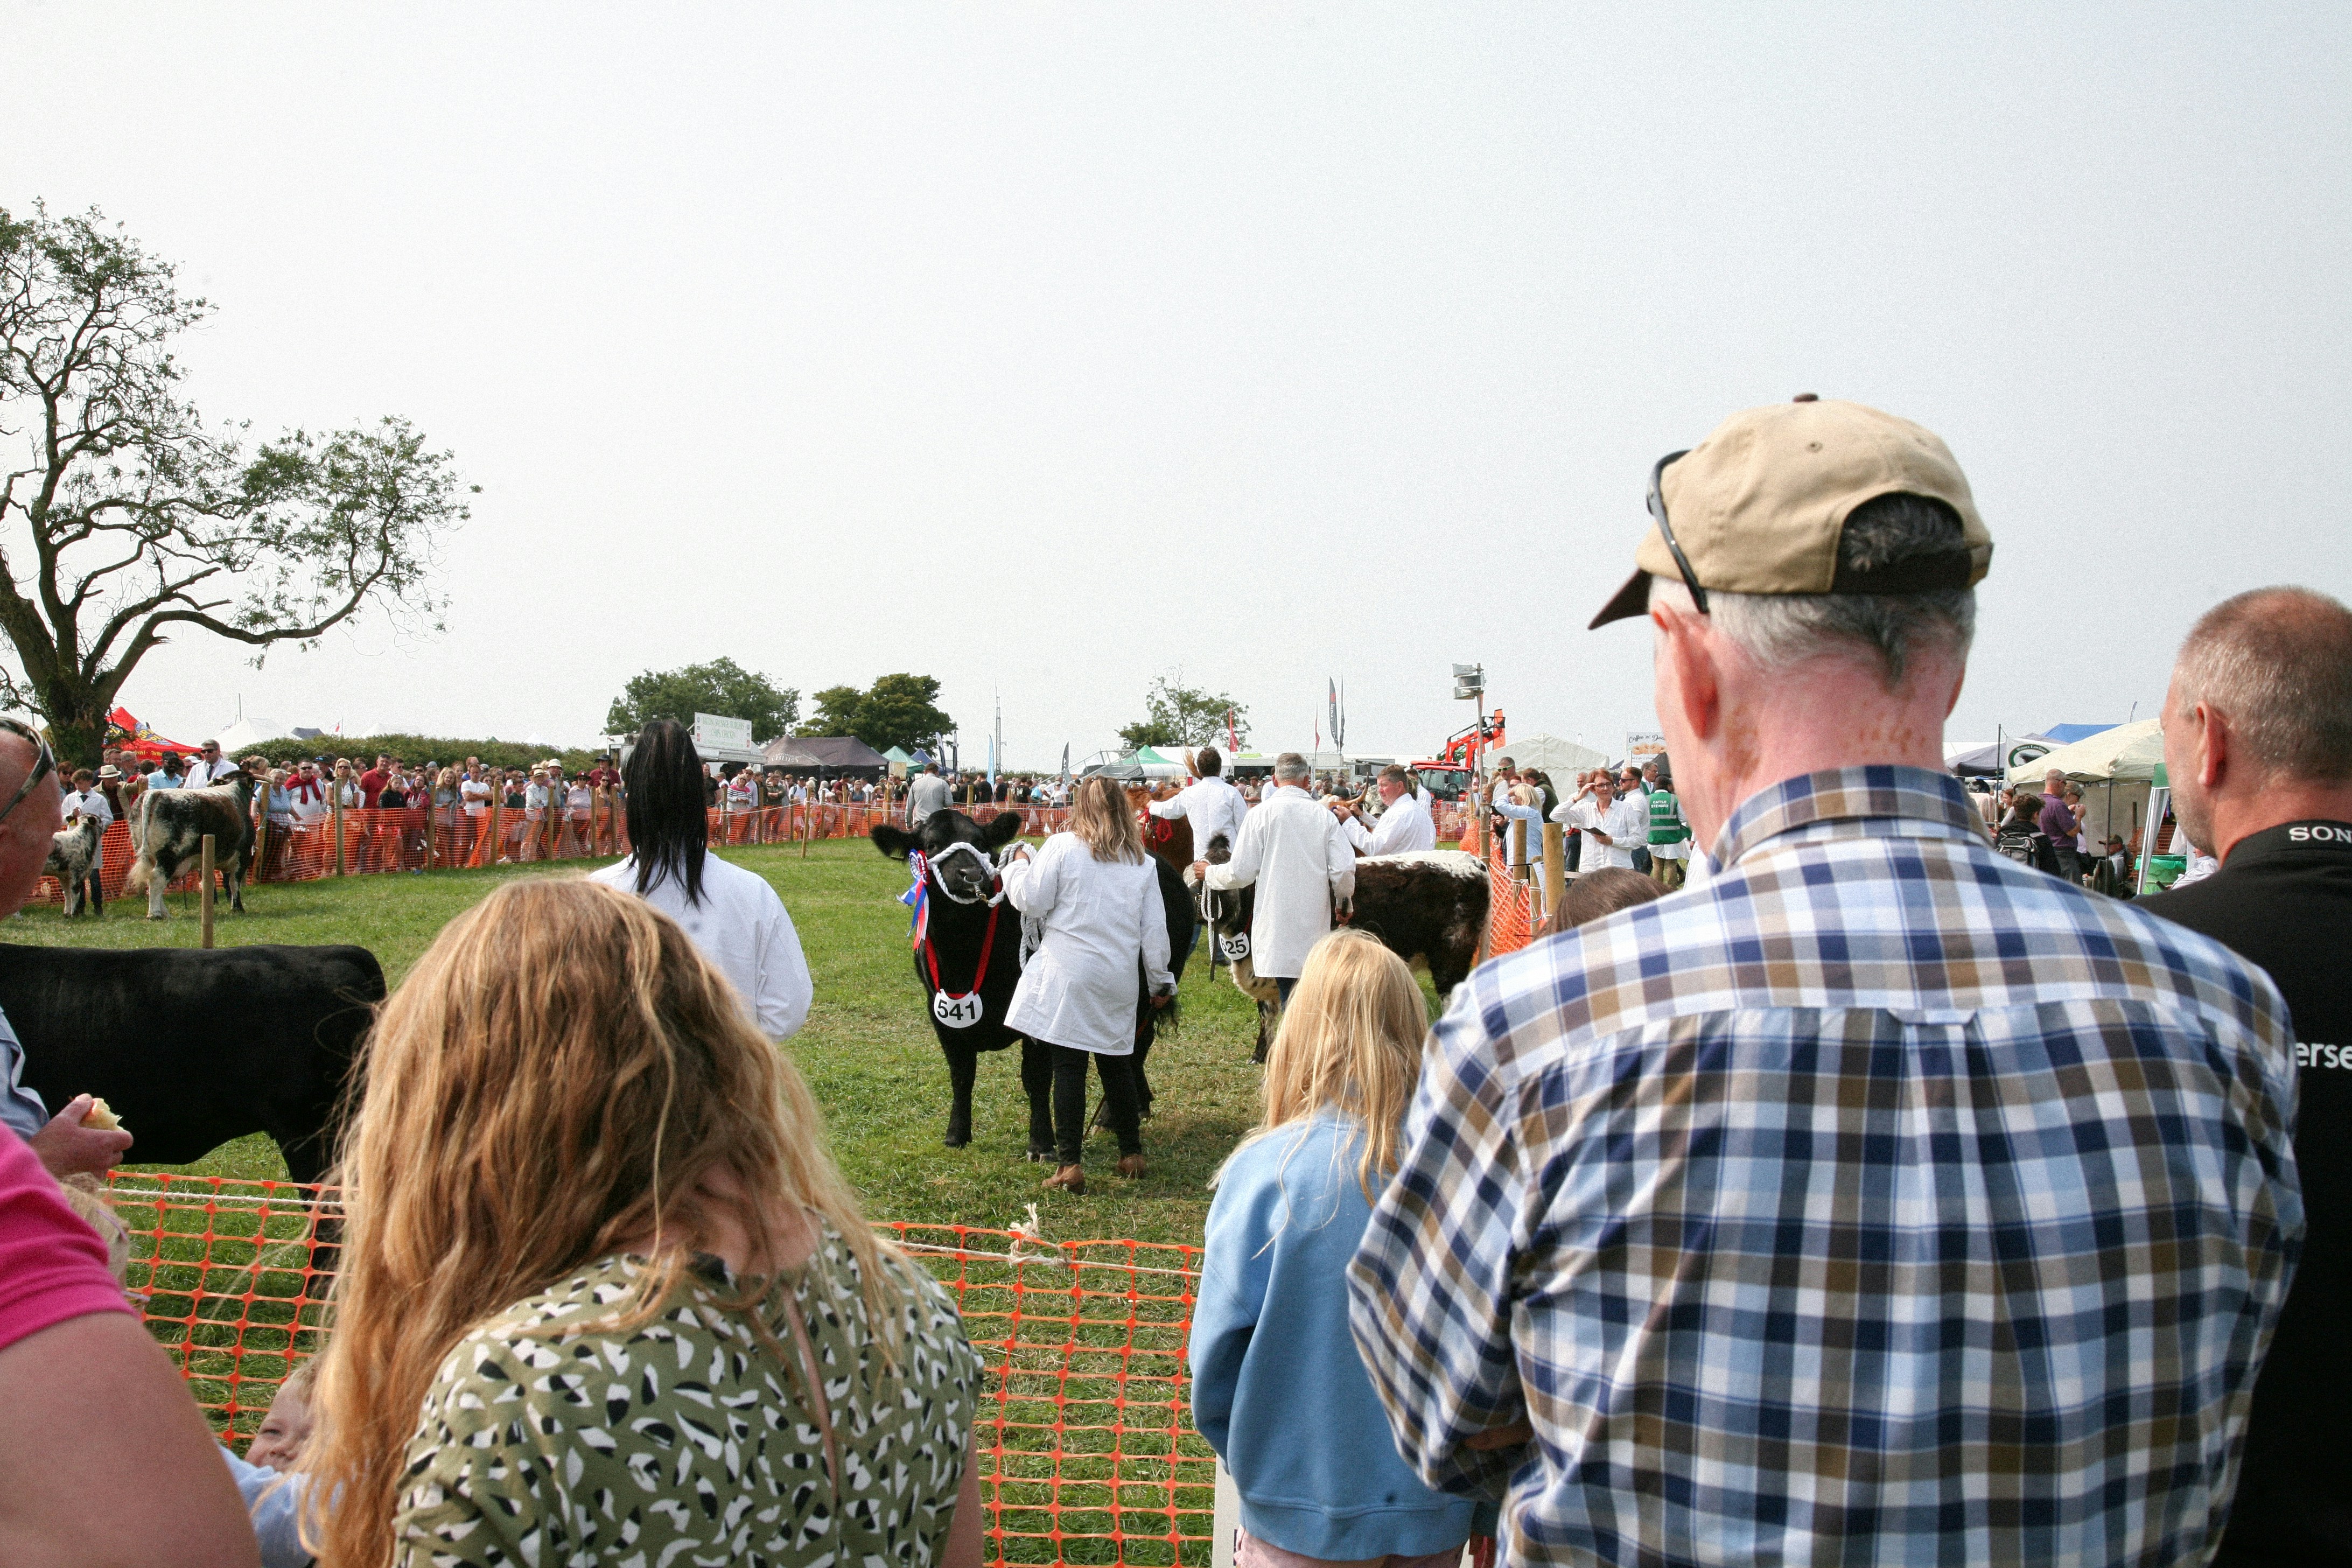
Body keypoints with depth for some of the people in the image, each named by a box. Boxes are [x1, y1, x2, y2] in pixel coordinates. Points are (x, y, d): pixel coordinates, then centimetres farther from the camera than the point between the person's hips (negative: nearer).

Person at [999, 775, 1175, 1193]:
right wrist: (1161, 980, 20)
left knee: (1068, 1067, -2)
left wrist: (1019, 864, 14)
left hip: (1068, 974, -4)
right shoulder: (1143, 863, 9)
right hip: (1119, 979, 4)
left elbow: (1031, 901, -4)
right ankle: (1132, 1154, 23)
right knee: (1115, 1064, 16)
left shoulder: (1062, 847, -3)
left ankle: (1070, 1165, -3)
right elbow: (1154, 928, 10)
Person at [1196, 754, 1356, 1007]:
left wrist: (1209, 873, 15)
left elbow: (1240, 873, -5)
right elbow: (1344, 870, -1)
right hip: (1315, 929, 2)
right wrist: (1343, 900, 20)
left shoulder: (1261, 813, -4)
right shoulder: (1324, 816, 1)